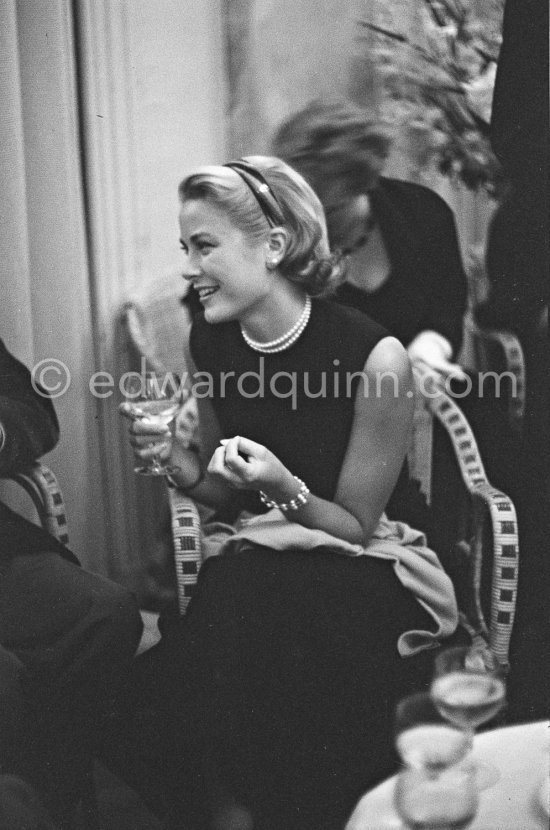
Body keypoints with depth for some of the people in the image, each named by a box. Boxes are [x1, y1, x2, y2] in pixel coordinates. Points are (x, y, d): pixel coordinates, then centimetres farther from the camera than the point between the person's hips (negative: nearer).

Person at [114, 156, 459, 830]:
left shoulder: (374, 356, -17)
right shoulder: (209, 342, 0)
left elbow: (355, 524, -7)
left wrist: (285, 489, -26)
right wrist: (172, 457, -9)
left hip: (367, 572, -4)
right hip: (260, 566, 4)